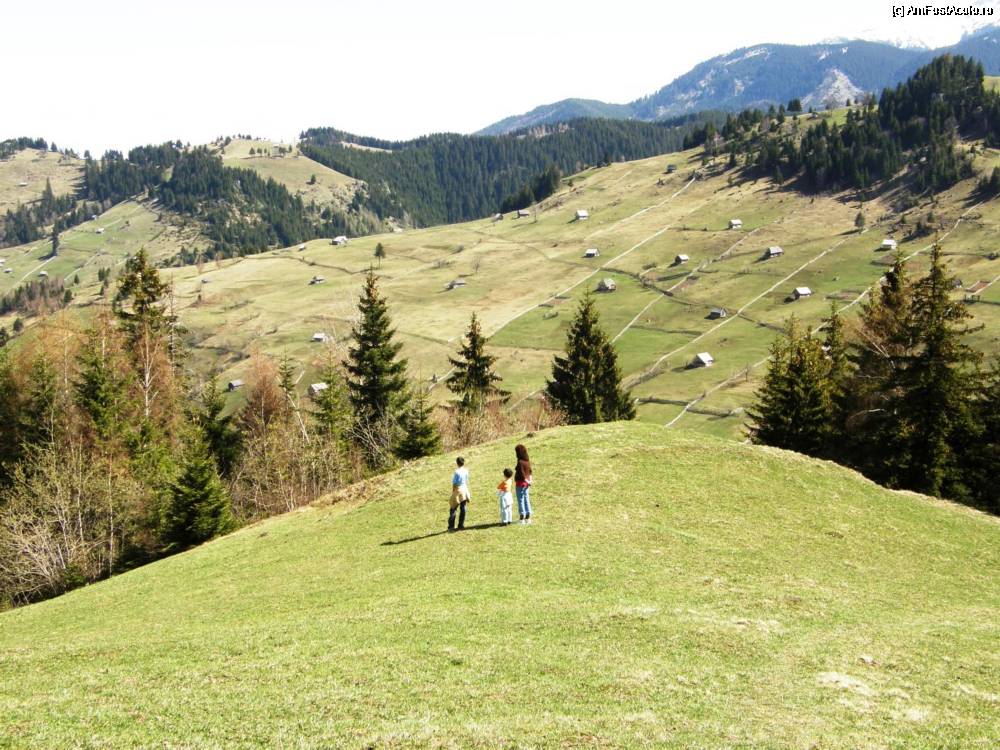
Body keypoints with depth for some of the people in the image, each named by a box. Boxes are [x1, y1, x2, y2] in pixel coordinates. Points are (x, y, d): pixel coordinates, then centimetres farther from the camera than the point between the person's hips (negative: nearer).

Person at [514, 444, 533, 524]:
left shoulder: (520, 462, -19)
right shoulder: (528, 461, 4)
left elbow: (522, 474, -20)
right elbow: (530, 473, 7)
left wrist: (527, 481, -8)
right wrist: (529, 481, 6)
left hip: (520, 483, -7)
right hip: (527, 483, 7)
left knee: (521, 500, 1)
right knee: (527, 500, 13)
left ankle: (522, 518, 5)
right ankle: (528, 518, 18)